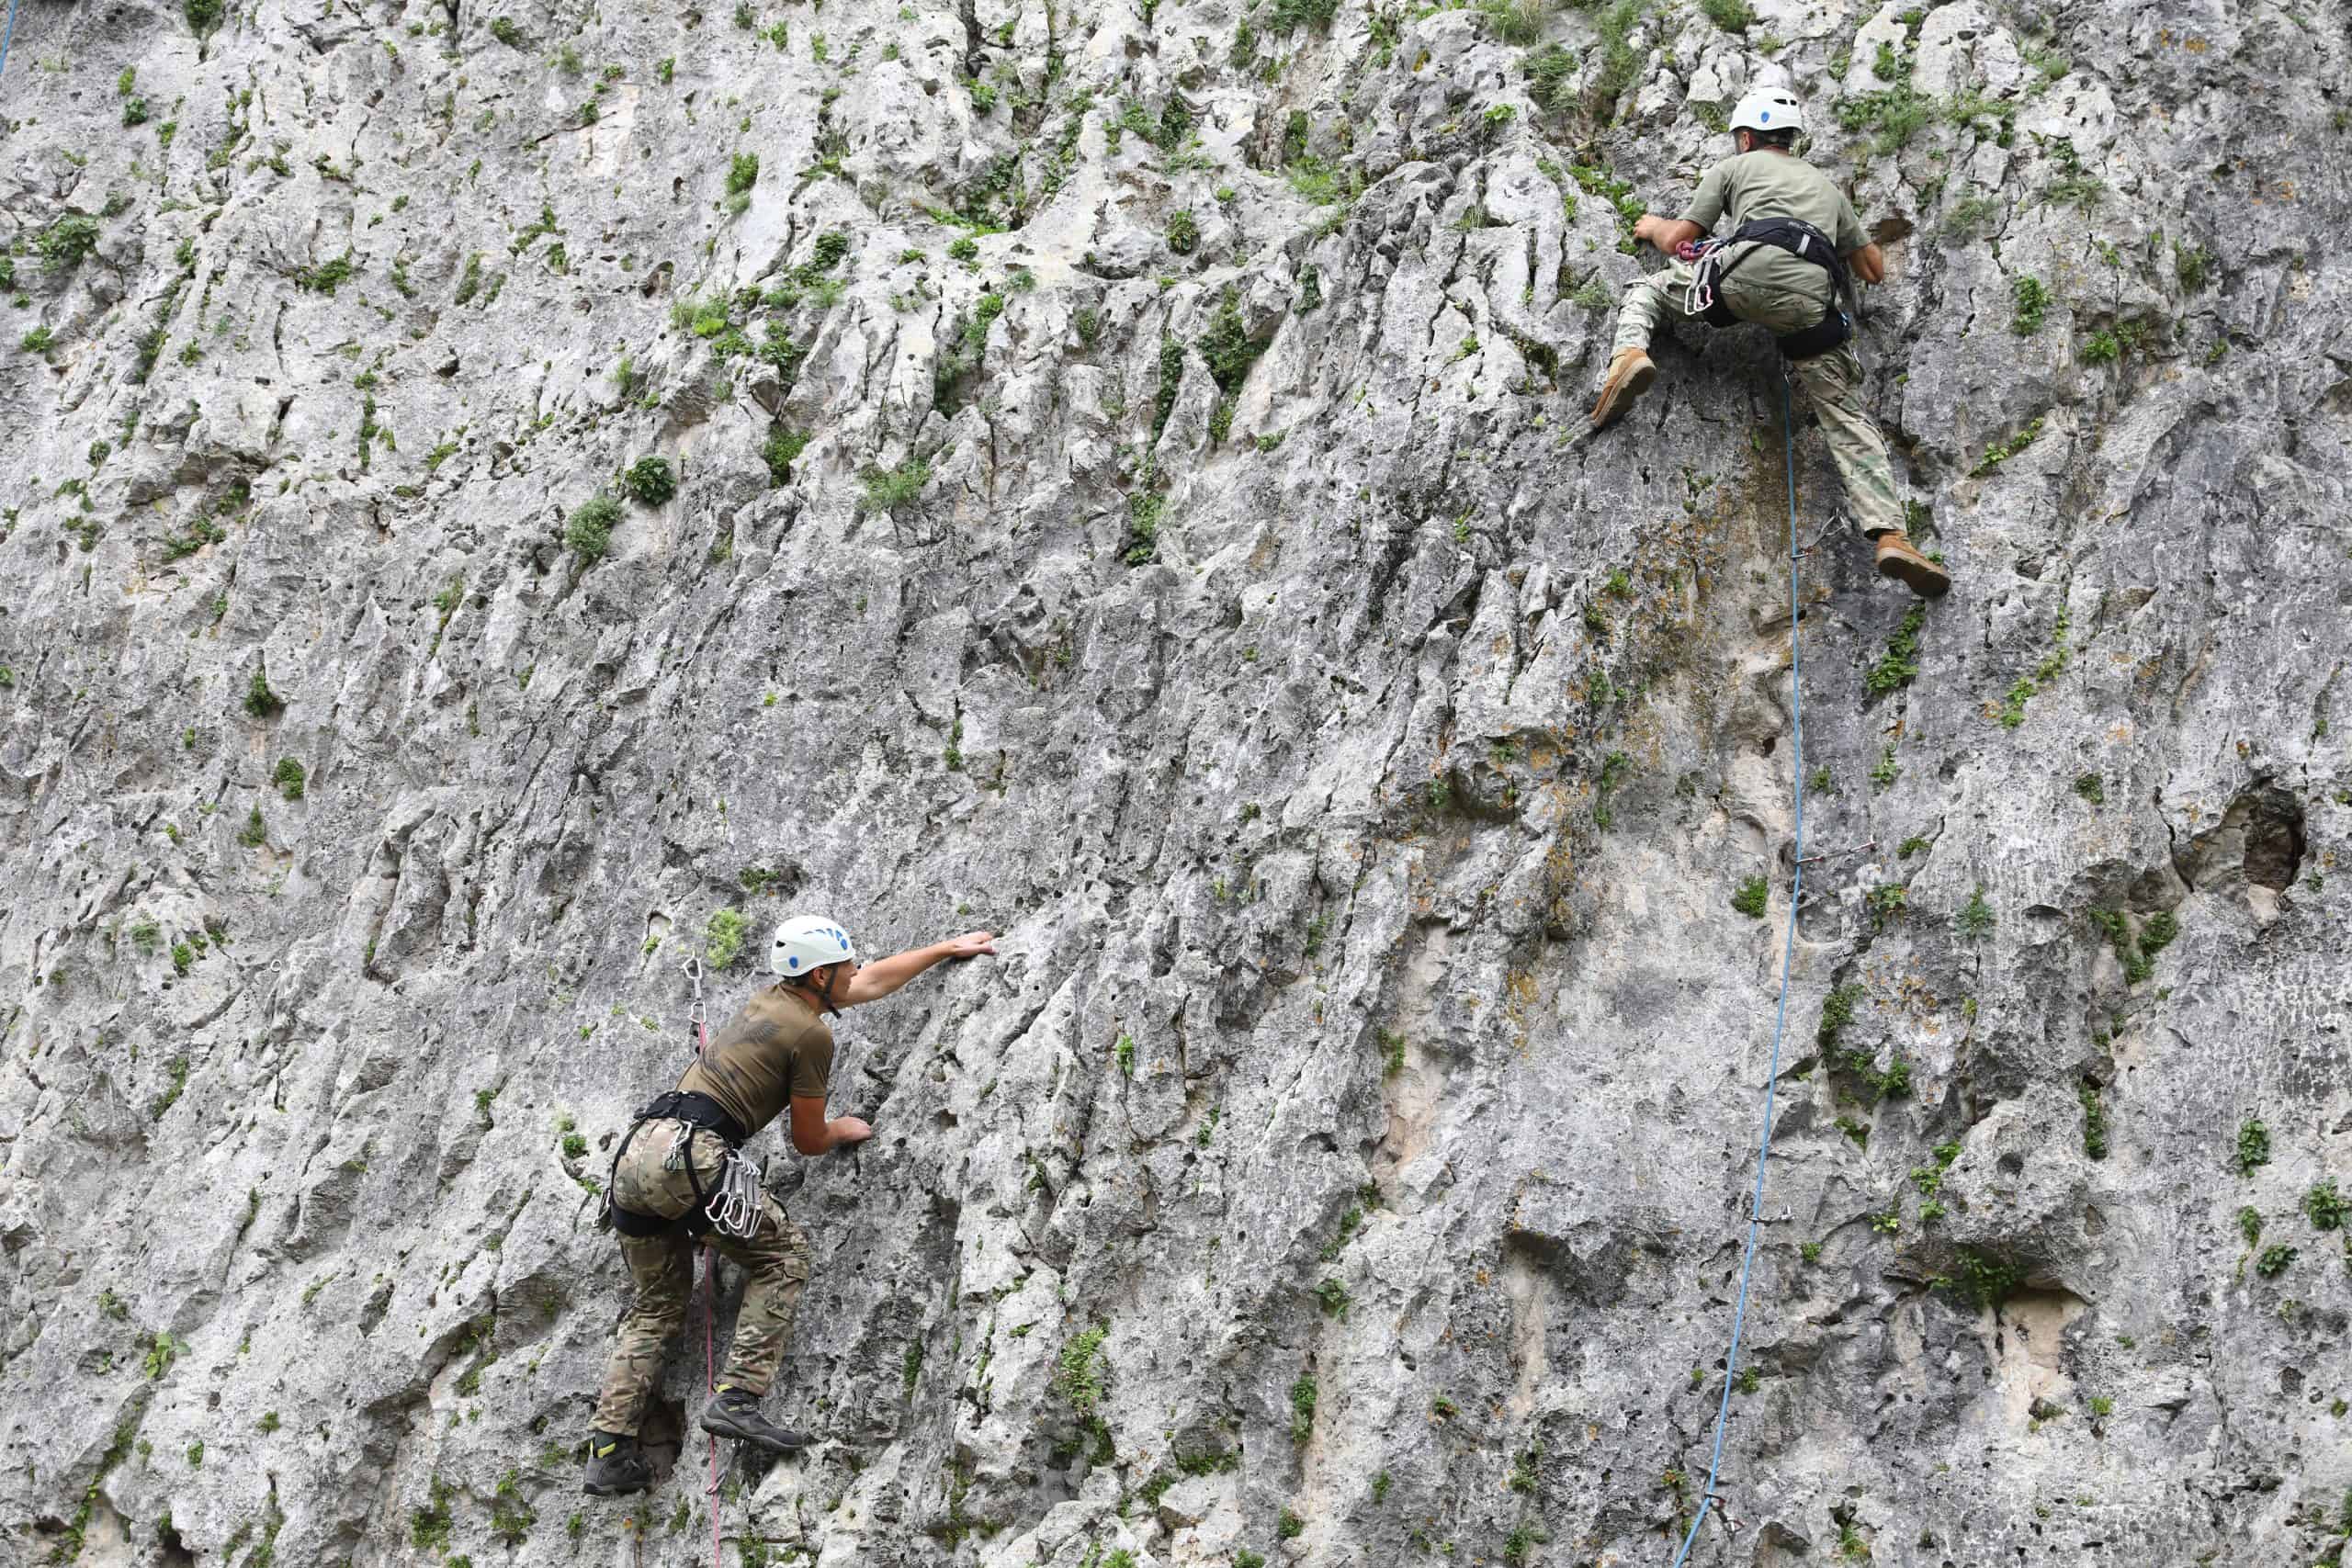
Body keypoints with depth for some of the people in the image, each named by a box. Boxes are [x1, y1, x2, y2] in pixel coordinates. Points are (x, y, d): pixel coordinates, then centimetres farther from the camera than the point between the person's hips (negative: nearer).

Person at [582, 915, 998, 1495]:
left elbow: (873, 981, 38)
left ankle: (609, 1452, 6)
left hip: (636, 1155, 8)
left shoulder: (770, 998, 24)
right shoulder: (812, 1033, -1)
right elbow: (808, 1140, 7)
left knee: (657, 1303, 16)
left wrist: (949, 948, 49)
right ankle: (737, 1398, -7)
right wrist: (843, 1130, 29)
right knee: (784, 1257, 7)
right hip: (691, 1155, -8)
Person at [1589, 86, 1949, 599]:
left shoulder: (1733, 167, 29)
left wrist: (1656, 227, 50)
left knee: (1647, 288, 24)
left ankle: (1630, 354, -11)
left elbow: (1677, 240, 26)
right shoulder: (1824, 183, 40)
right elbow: (1874, 269, 41)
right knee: (1849, 420, 2)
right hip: (1813, 296, 2)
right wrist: (1846, 247, 64)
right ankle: (1889, 534, -19)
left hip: (1750, 268, -2)